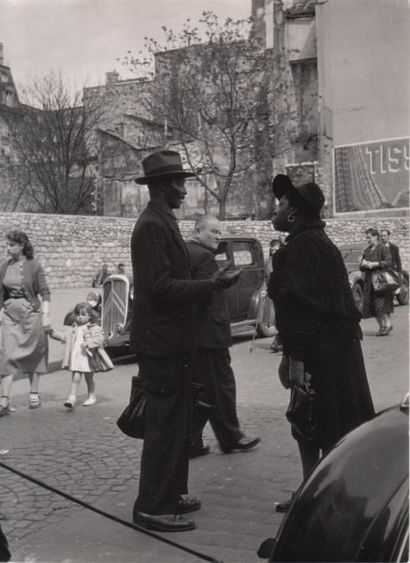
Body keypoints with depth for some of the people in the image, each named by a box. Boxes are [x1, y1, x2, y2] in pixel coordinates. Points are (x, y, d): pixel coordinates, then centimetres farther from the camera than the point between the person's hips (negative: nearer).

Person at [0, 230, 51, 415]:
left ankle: (34, 394, 21)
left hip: (30, 312, -2)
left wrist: (45, 315, -12)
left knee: (33, 355, 8)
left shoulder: (34, 265, -5)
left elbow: (45, 292, -5)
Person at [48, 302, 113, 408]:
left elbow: (99, 339, -16)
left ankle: (92, 397, 27)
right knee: (75, 378, -4)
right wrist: (53, 333, 11)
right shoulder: (74, 328, 11)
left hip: (88, 358, -3)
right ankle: (72, 398, -5)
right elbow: (65, 336, 19)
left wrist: (88, 343, -27)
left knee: (89, 378, 11)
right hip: (76, 358, 3)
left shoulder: (94, 328, -6)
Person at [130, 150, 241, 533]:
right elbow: (160, 286, -23)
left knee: (176, 422, 17)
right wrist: (211, 285, -20)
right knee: (165, 426, -3)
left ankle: (169, 494, 28)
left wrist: (209, 285, 15)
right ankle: (152, 508, 8)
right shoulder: (152, 225, -16)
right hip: (161, 342, -10)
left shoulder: (163, 222, 15)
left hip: (170, 340, 10)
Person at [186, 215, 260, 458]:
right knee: (222, 385, 4)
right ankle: (231, 438, 17)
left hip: (188, 336, 9)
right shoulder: (204, 256, -15)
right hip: (209, 335, -9)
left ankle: (190, 443, 19)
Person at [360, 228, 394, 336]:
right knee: (372, 305, 3)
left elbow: (389, 262, -13)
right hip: (369, 281, 7)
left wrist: (374, 264, -17)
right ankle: (381, 326, 10)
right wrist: (363, 264, -4)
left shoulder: (383, 249, -3)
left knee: (381, 303, -14)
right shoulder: (366, 251, 17)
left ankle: (388, 324, -5)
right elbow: (361, 267, 20)